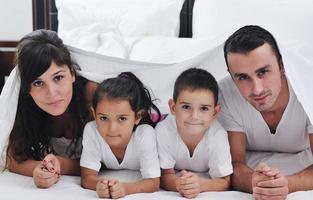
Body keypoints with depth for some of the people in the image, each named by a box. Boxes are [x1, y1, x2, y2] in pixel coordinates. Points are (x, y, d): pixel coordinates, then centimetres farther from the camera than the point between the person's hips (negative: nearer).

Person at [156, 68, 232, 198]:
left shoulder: (218, 136, -29)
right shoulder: (163, 131, -29)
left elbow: (225, 182, -23)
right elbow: (166, 175, -20)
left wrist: (200, 185, -45)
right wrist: (178, 184, -46)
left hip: (206, 181, 1)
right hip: (177, 177, -1)